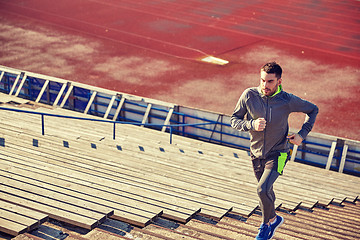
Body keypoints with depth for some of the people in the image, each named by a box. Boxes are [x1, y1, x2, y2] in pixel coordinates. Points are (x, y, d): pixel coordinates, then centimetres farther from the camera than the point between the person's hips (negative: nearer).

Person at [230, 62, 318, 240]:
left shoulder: (287, 100, -17)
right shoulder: (249, 95, -14)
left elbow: (313, 109, 0)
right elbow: (234, 120, -6)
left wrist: (302, 134, -8)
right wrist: (251, 124, -25)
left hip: (277, 154, -3)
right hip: (256, 153, 3)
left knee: (263, 190, -19)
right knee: (266, 191, 18)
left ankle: (270, 221, 9)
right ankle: (271, 220, 45)